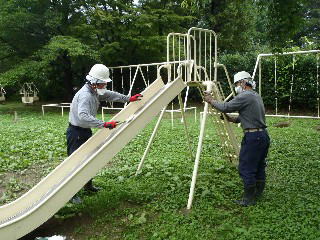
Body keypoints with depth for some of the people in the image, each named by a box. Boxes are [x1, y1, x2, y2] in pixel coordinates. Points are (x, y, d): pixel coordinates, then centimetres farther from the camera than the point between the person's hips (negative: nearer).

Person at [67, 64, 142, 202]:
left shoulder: (95, 91, 4)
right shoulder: (85, 95, -27)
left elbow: (110, 95, 18)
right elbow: (83, 116, -40)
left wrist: (128, 99, 17)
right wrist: (104, 125, -44)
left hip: (86, 131, 10)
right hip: (76, 132, -10)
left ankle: (88, 185, 35)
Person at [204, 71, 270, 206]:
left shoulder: (245, 96, -13)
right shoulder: (257, 96, 18)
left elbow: (226, 107, -14)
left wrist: (211, 101, -1)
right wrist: (233, 119, 14)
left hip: (252, 137, -10)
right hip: (264, 135, 10)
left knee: (245, 169, -1)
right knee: (259, 168, 17)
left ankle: (249, 200, 6)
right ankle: (258, 195, 27)